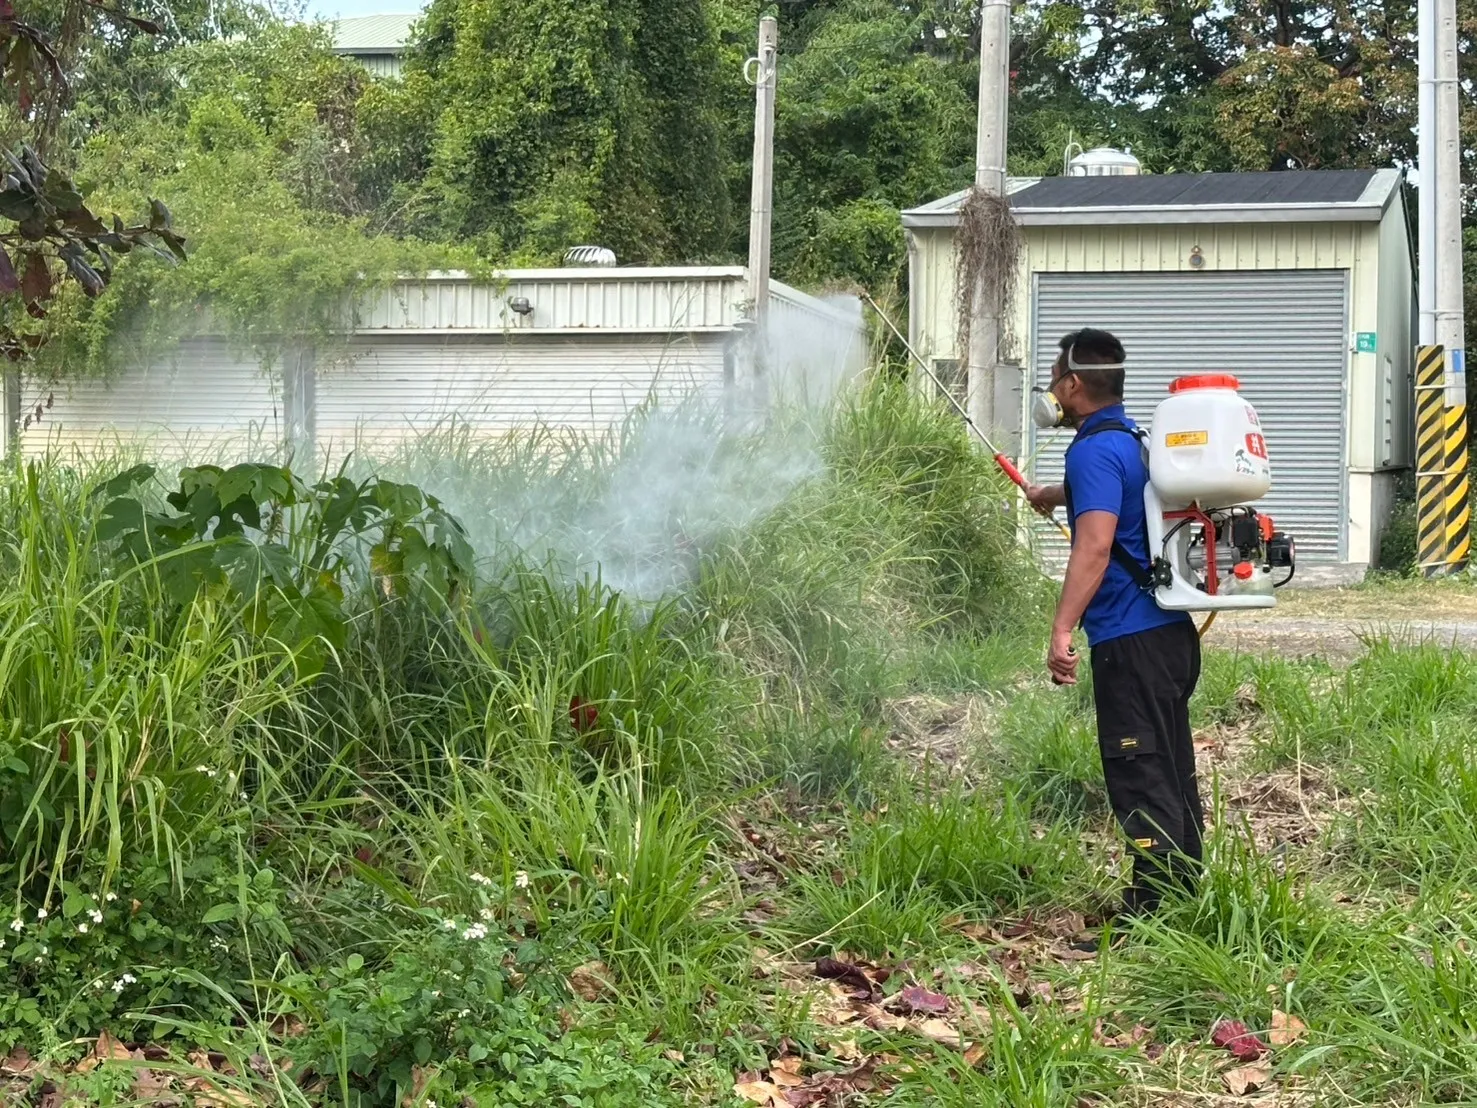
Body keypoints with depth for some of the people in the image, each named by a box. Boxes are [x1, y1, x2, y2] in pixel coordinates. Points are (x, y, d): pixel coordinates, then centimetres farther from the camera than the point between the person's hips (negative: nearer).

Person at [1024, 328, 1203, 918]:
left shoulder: (1095, 450, -14)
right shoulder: (1132, 439, 18)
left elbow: (1095, 546, -27)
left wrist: (1062, 630, -30)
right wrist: (1054, 495, 61)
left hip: (1131, 642, -10)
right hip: (1172, 632, 10)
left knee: (1140, 779, -8)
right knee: (1173, 771, 16)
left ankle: (1152, 911, -8)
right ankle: (1184, 893, 25)